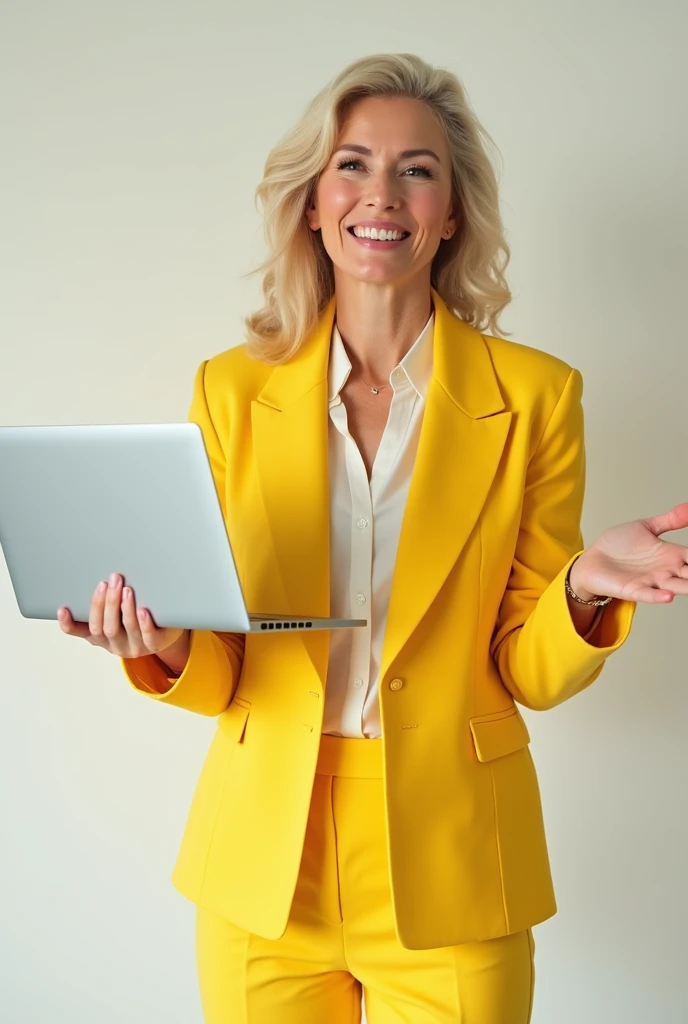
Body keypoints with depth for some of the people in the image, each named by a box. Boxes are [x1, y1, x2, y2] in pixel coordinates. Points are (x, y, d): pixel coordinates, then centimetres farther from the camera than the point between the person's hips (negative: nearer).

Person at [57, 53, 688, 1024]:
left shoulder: (536, 394, -5)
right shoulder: (231, 389, -1)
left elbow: (529, 673, -3)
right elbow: (219, 677, 1)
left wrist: (585, 586, -22)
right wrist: (164, 645, -20)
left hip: (448, 873, -1)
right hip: (264, 867, 1)